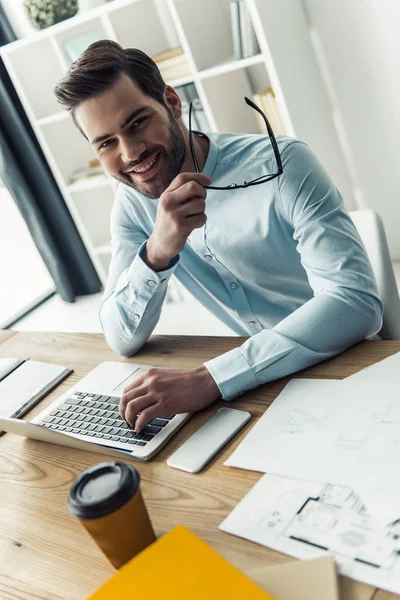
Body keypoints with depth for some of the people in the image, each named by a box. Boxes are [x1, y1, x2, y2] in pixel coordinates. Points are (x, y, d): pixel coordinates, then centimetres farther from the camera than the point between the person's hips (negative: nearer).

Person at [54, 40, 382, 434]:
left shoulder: (281, 163, -19)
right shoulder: (132, 206, -2)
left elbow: (357, 302, -28)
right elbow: (123, 341, -6)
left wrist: (210, 379, -36)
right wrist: (157, 252, -26)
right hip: (261, 380, 5)